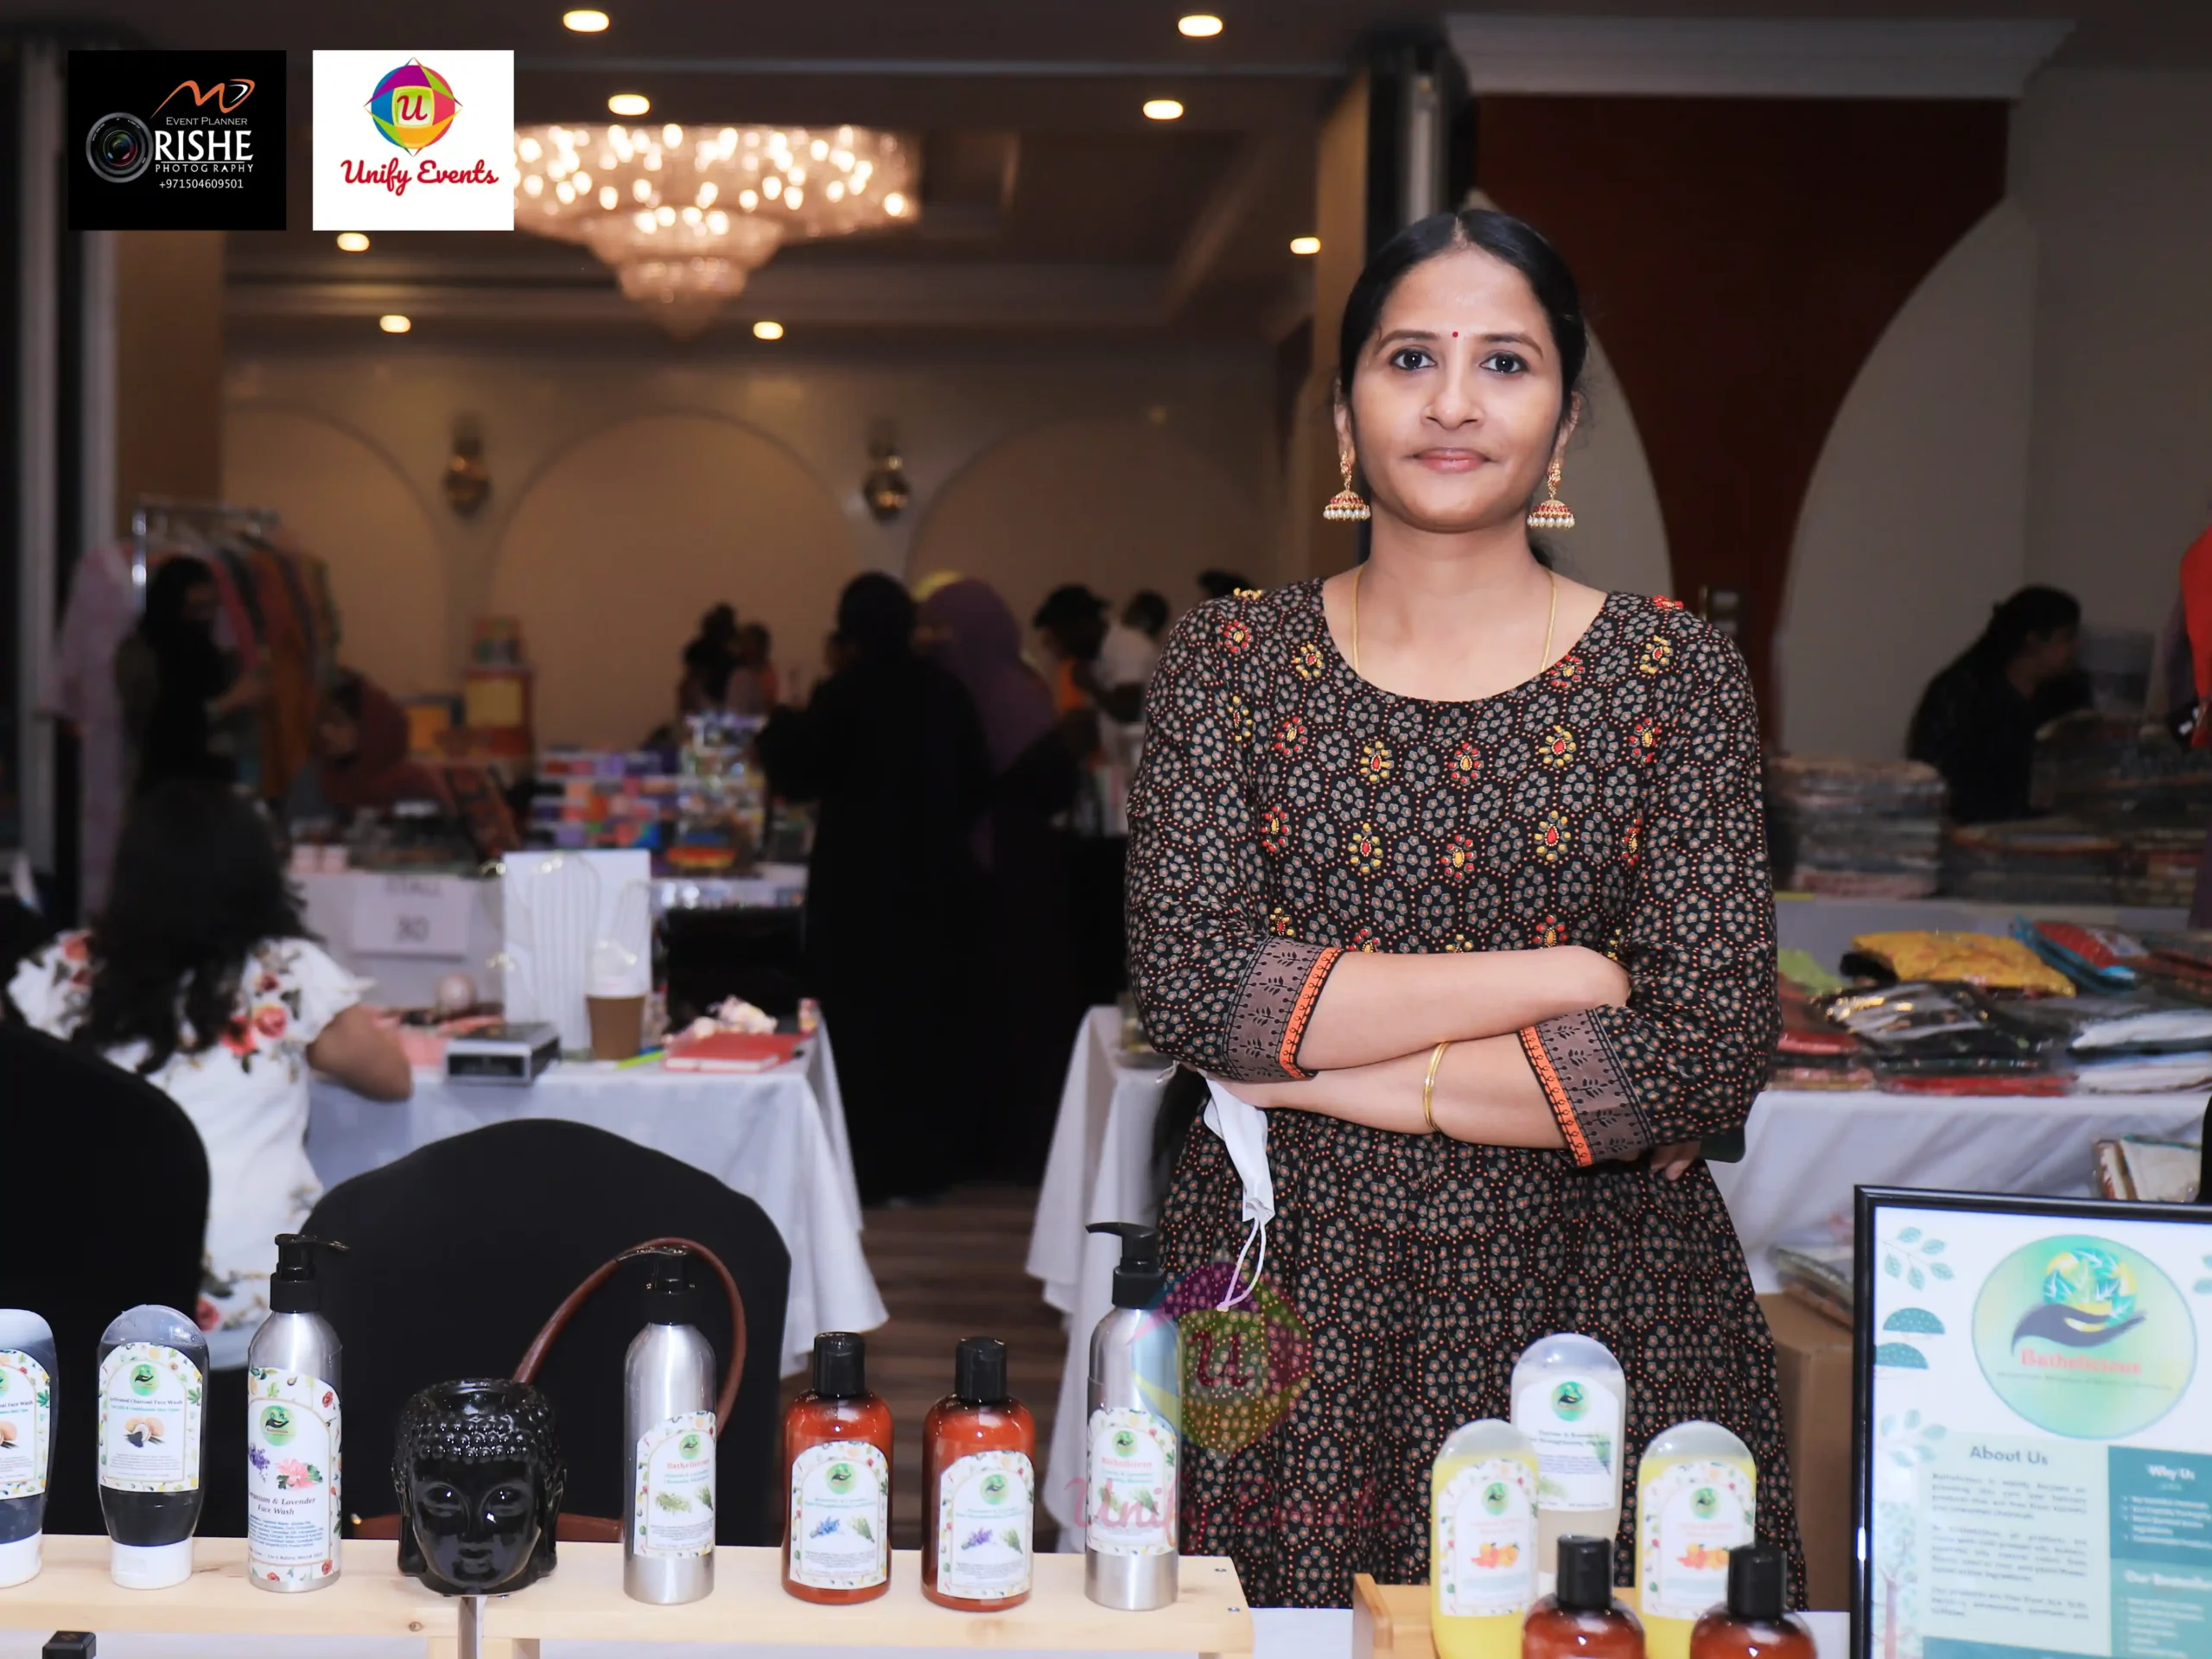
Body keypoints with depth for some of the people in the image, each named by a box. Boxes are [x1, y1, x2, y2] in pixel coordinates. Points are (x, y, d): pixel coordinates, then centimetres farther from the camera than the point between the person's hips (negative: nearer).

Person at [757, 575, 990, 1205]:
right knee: (928, 1017, 14)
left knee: (863, 1023, 5)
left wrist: (782, 725, 9)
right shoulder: (944, 691, 1)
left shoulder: (842, 694, -14)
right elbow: (975, 784, 7)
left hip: (862, 884, -4)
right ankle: (928, 1159, 20)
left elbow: (795, 775, -8)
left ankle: (872, 1167, 7)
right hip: (936, 878, 4)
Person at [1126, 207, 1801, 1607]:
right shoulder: (1233, 660, 3)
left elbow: (1714, 1048, -9)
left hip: (1593, 1307, 0)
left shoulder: (1671, 673, 1)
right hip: (1291, 1298, 0)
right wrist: (1553, 976, -12)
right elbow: (1187, 985, -11)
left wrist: (1340, 1072, -10)